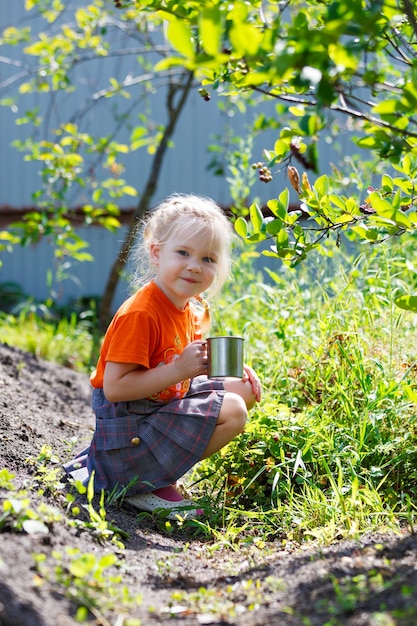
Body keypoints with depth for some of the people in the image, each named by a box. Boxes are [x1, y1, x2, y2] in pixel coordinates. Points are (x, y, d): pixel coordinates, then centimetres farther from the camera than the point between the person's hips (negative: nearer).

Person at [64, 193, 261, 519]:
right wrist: (180, 370, -28)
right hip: (128, 432, -10)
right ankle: (150, 482, -10)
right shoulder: (140, 314, -23)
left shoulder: (194, 311, 7)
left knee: (243, 389, 11)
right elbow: (114, 387, -26)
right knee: (232, 411, -18)